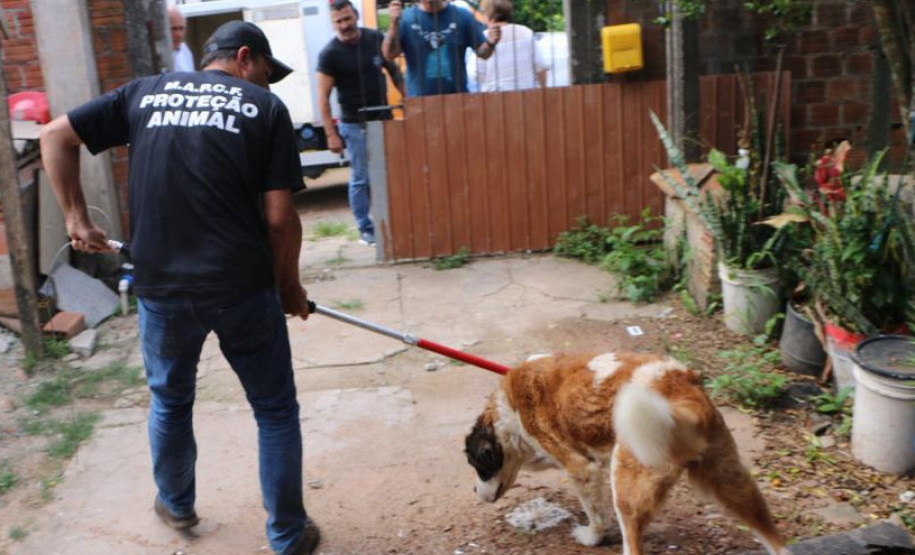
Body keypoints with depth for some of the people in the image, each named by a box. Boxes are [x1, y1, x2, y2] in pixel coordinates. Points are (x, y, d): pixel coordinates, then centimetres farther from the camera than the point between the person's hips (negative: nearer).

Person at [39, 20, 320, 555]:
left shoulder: (145, 92, 11)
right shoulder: (266, 106, 1)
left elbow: (55, 135, 12)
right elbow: (279, 216, -4)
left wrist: (77, 218, 17)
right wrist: (289, 285, 8)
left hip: (161, 286, 4)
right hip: (241, 287, -3)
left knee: (170, 401, 26)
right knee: (276, 410, 14)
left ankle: (177, 505, 47)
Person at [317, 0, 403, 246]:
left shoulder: (376, 39, 3)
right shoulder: (330, 54, -8)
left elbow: (393, 69, 15)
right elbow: (323, 97, -9)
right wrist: (331, 134, -14)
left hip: (384, 119, 4)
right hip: (356, 125, -4)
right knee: (361, 178, 1)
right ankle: (366, 229, 11)